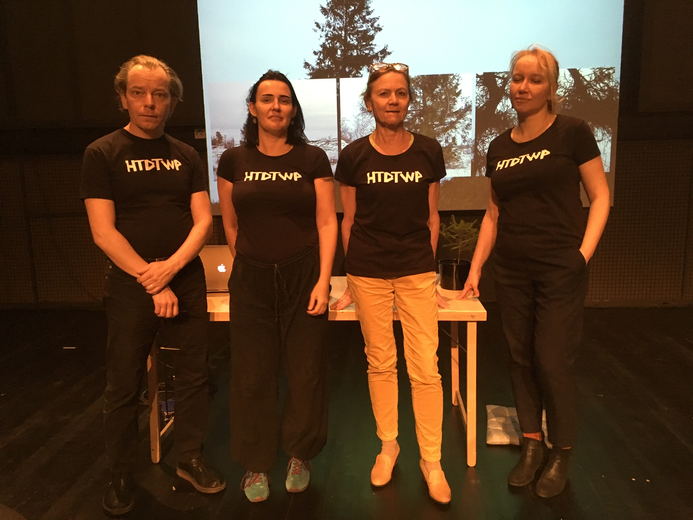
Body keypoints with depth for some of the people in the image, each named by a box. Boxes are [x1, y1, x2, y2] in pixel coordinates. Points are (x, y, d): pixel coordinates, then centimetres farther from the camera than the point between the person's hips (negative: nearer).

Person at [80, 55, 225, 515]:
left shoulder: (186, 156, 8)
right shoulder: (103, 154, -2)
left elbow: (203, 221, 2)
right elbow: (104, 232, -9)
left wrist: (171, 267, -14)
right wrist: (152, 283, -14)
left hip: (187, 283, 3)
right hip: (131, 288, -3)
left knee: (195, 375, 9)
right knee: (124, 387, 7)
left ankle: (190, 459, 28)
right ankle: (122, 474, 27)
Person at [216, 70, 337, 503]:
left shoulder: (313, 159, 1)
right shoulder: (234, 161, 4)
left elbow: (327, 223, -2)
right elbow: (231, 225, 12)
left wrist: (323, 280, -10)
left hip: (303, 277, -1)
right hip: (251, 280, 1)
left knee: (306, 371, 6)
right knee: (253, 376, 7)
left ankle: (300, 455, 29)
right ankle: (257, 464, 25)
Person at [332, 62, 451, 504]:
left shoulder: (429, 152, 1)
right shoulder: (354, 156, -1)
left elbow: (432, 217, 8)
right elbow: (349, 220, 5)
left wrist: (428, 268, 7)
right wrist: (352, 278, 7)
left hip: (416, 272, 0)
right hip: (369, 273, 0)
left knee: (426, 368, -1)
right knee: (380, 363, 10)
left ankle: (431, 460, 15)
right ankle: (388, 445, 29)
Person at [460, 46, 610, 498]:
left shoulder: (572, 133, -3)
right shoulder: (499, 148, 10)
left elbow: (600, 196, -2)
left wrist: (584, 253, -13)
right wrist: (475, 269, 10)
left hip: (560, 271, -4)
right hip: (512, 271, 5)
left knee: (554, 362, 0)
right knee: (521, 358, 10)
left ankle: (562, 454, 22)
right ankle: (531, 444, 28)